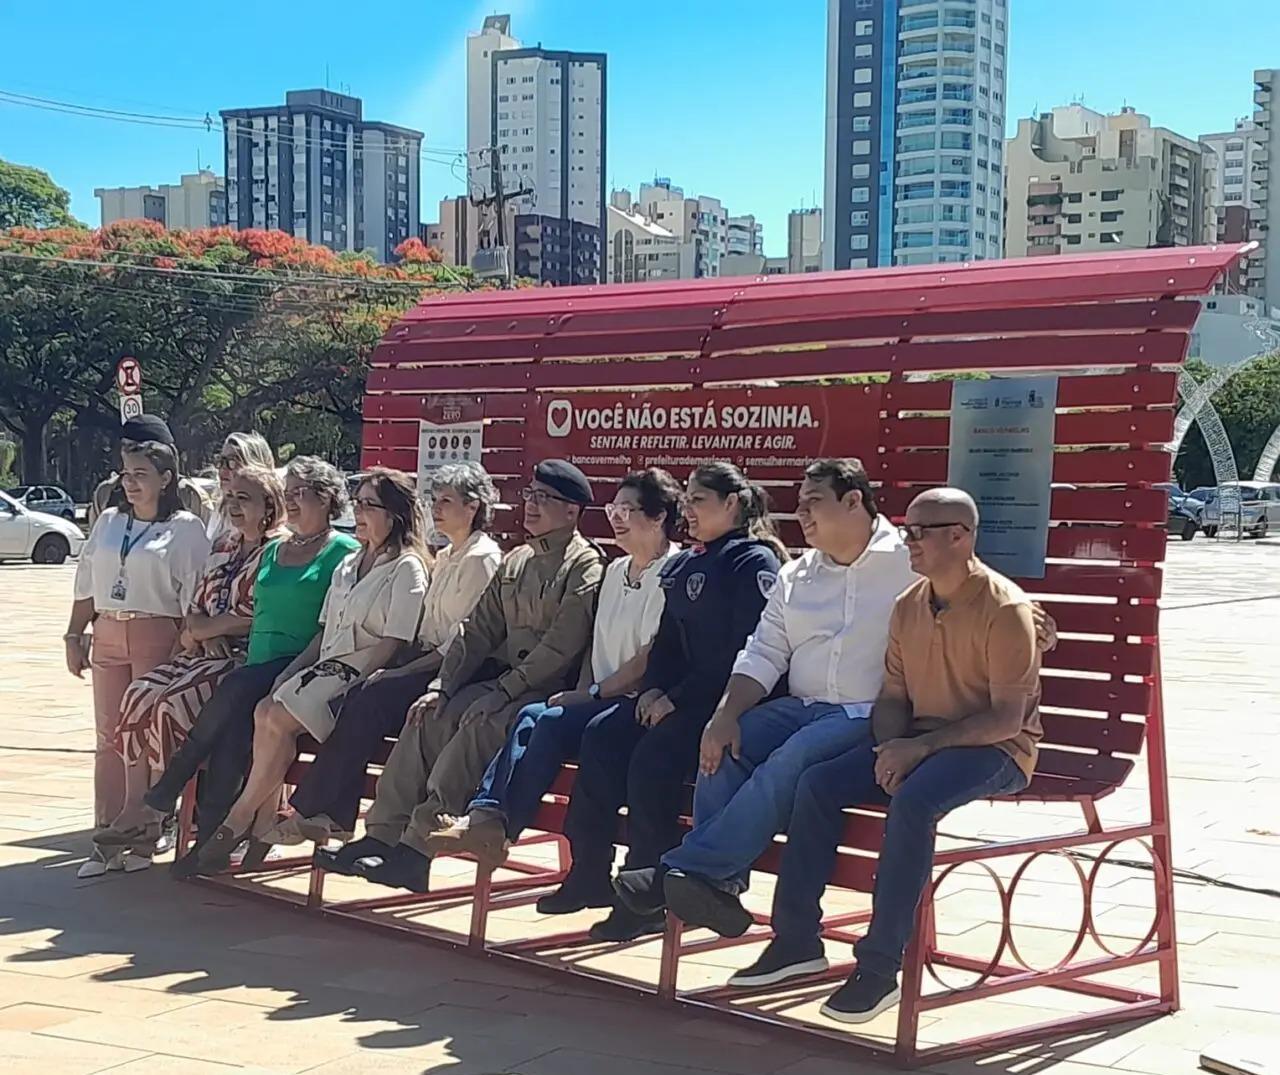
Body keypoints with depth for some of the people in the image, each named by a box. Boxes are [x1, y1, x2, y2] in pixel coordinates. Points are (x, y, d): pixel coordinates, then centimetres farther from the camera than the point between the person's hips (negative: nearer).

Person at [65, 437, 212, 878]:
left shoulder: (185, 528, -2)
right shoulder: (108, 523, 15)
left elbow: (194, 597, -7)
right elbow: (86, 585, 16)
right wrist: (75, 635, 10)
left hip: (157, 638, -5)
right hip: (108, 636, 6)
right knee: (108, 739, 6)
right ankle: (106, 841, 11)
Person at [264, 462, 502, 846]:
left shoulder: (481, 559, -7)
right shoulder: (445, 558, 22)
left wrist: (401, 672, -17)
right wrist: (393, 669, 2)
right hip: (429, 667, 8)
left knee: (370, 702, -25)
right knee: (355, 697, -17)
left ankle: (315, 811, -19)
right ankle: (335, 815, -21)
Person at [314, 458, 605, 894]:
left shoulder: (586, 568, -6)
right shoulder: (516, 561, 19)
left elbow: (561, 647, -15)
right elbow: (479, 630, 14)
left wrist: (506, 687, -16)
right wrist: (441, 686, 2)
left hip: (548, 691, -7)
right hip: (500, 682, 7)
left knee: (480, 719, -32)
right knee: (432, 715, -17)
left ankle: (418, 844, -34)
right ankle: (383, 834, -20)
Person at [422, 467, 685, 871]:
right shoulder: (616, 570, 20)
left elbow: (653, 656, -15)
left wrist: (592, 694, -11)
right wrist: (582, 691, 1)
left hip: (638, 702, -8)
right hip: (602, 698, 8)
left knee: (551, 723, -26)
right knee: (531, 716, -18)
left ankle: (493, 824, -21)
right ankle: (486, 816, -29)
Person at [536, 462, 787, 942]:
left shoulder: (754, 562, -8)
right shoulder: (687, 566, 18)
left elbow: (744, 650, -17)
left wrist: (678, 699, -17)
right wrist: (652, 690, -1)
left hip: (725, 700, -8)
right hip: (680, 699, 8)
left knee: (654, 755, -28)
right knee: (602, 737, -12)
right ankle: (590, 872, -8)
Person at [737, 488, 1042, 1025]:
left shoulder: (1005, 609, -14)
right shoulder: (907, 606, 8)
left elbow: (1007, 718, -19)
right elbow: (893, 696, 12)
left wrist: (922, 747, -24)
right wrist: (891, 747, -11)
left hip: (994, 750, -7)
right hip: (918, 742, 7)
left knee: (912, 800, -35)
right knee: (817, 783, -13)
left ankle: (879, 966, -27)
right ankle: (797, 939, -5)